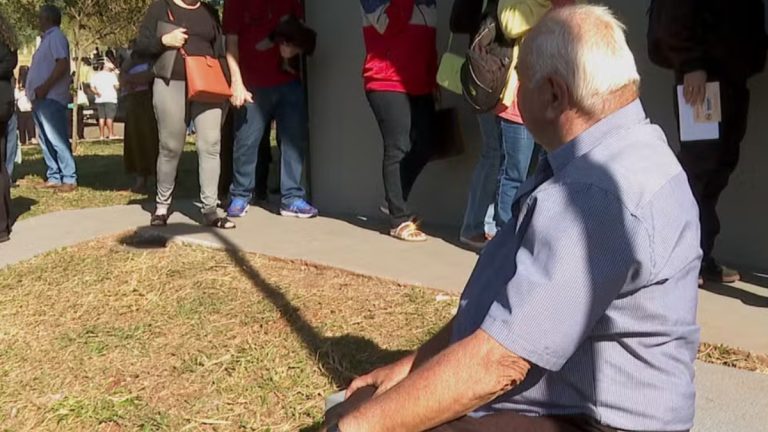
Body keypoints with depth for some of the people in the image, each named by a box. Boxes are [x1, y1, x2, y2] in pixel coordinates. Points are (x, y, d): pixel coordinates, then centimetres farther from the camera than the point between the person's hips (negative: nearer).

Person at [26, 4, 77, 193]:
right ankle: (54, 177, 14)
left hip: (50, 98, -10)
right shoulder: (47, 38, 21)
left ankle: (69, 180, -10)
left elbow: (63, 64, -19)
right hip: (42, 99, 10)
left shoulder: (56, 36, -7)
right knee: (46, 140, 10)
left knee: (57, 140, -11)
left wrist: (45, 87, -21)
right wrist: (37, 92, 14)